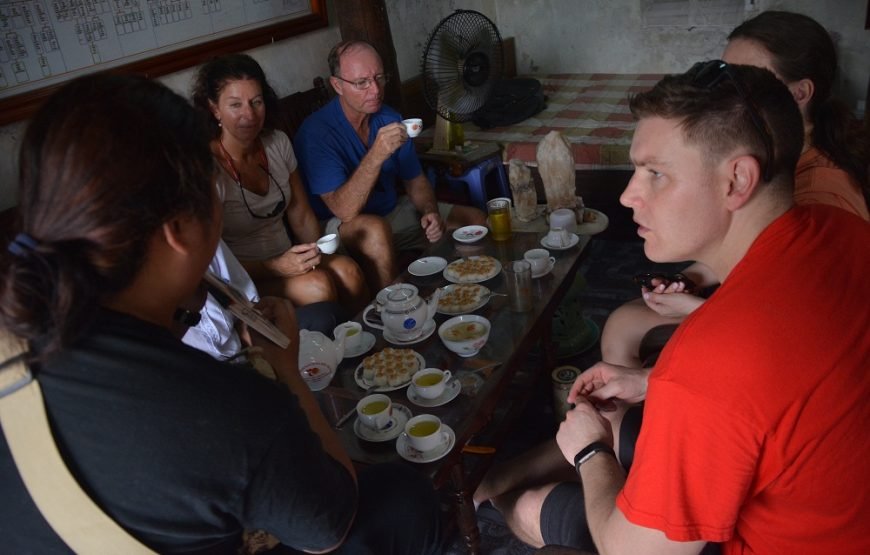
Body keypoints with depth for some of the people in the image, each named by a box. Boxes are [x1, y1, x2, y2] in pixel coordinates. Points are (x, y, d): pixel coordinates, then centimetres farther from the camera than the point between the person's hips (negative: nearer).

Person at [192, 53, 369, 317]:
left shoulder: (277, 143, 2)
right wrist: (276, 267, -24)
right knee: (317, 286, -30)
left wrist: (316, 254, -7)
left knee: (348, 272, -24)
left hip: (286, 259, 5)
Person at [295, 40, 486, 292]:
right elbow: (344, 211, -31)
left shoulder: (390, 118, -1)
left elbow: (415, 179, 9)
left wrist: (430, 212, -13)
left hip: (392, 212, 7)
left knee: (475, 219, 1)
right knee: (375, 229, -40)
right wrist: (377, 155, -42)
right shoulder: (316, 132, -23)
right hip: (340, 227, -7)